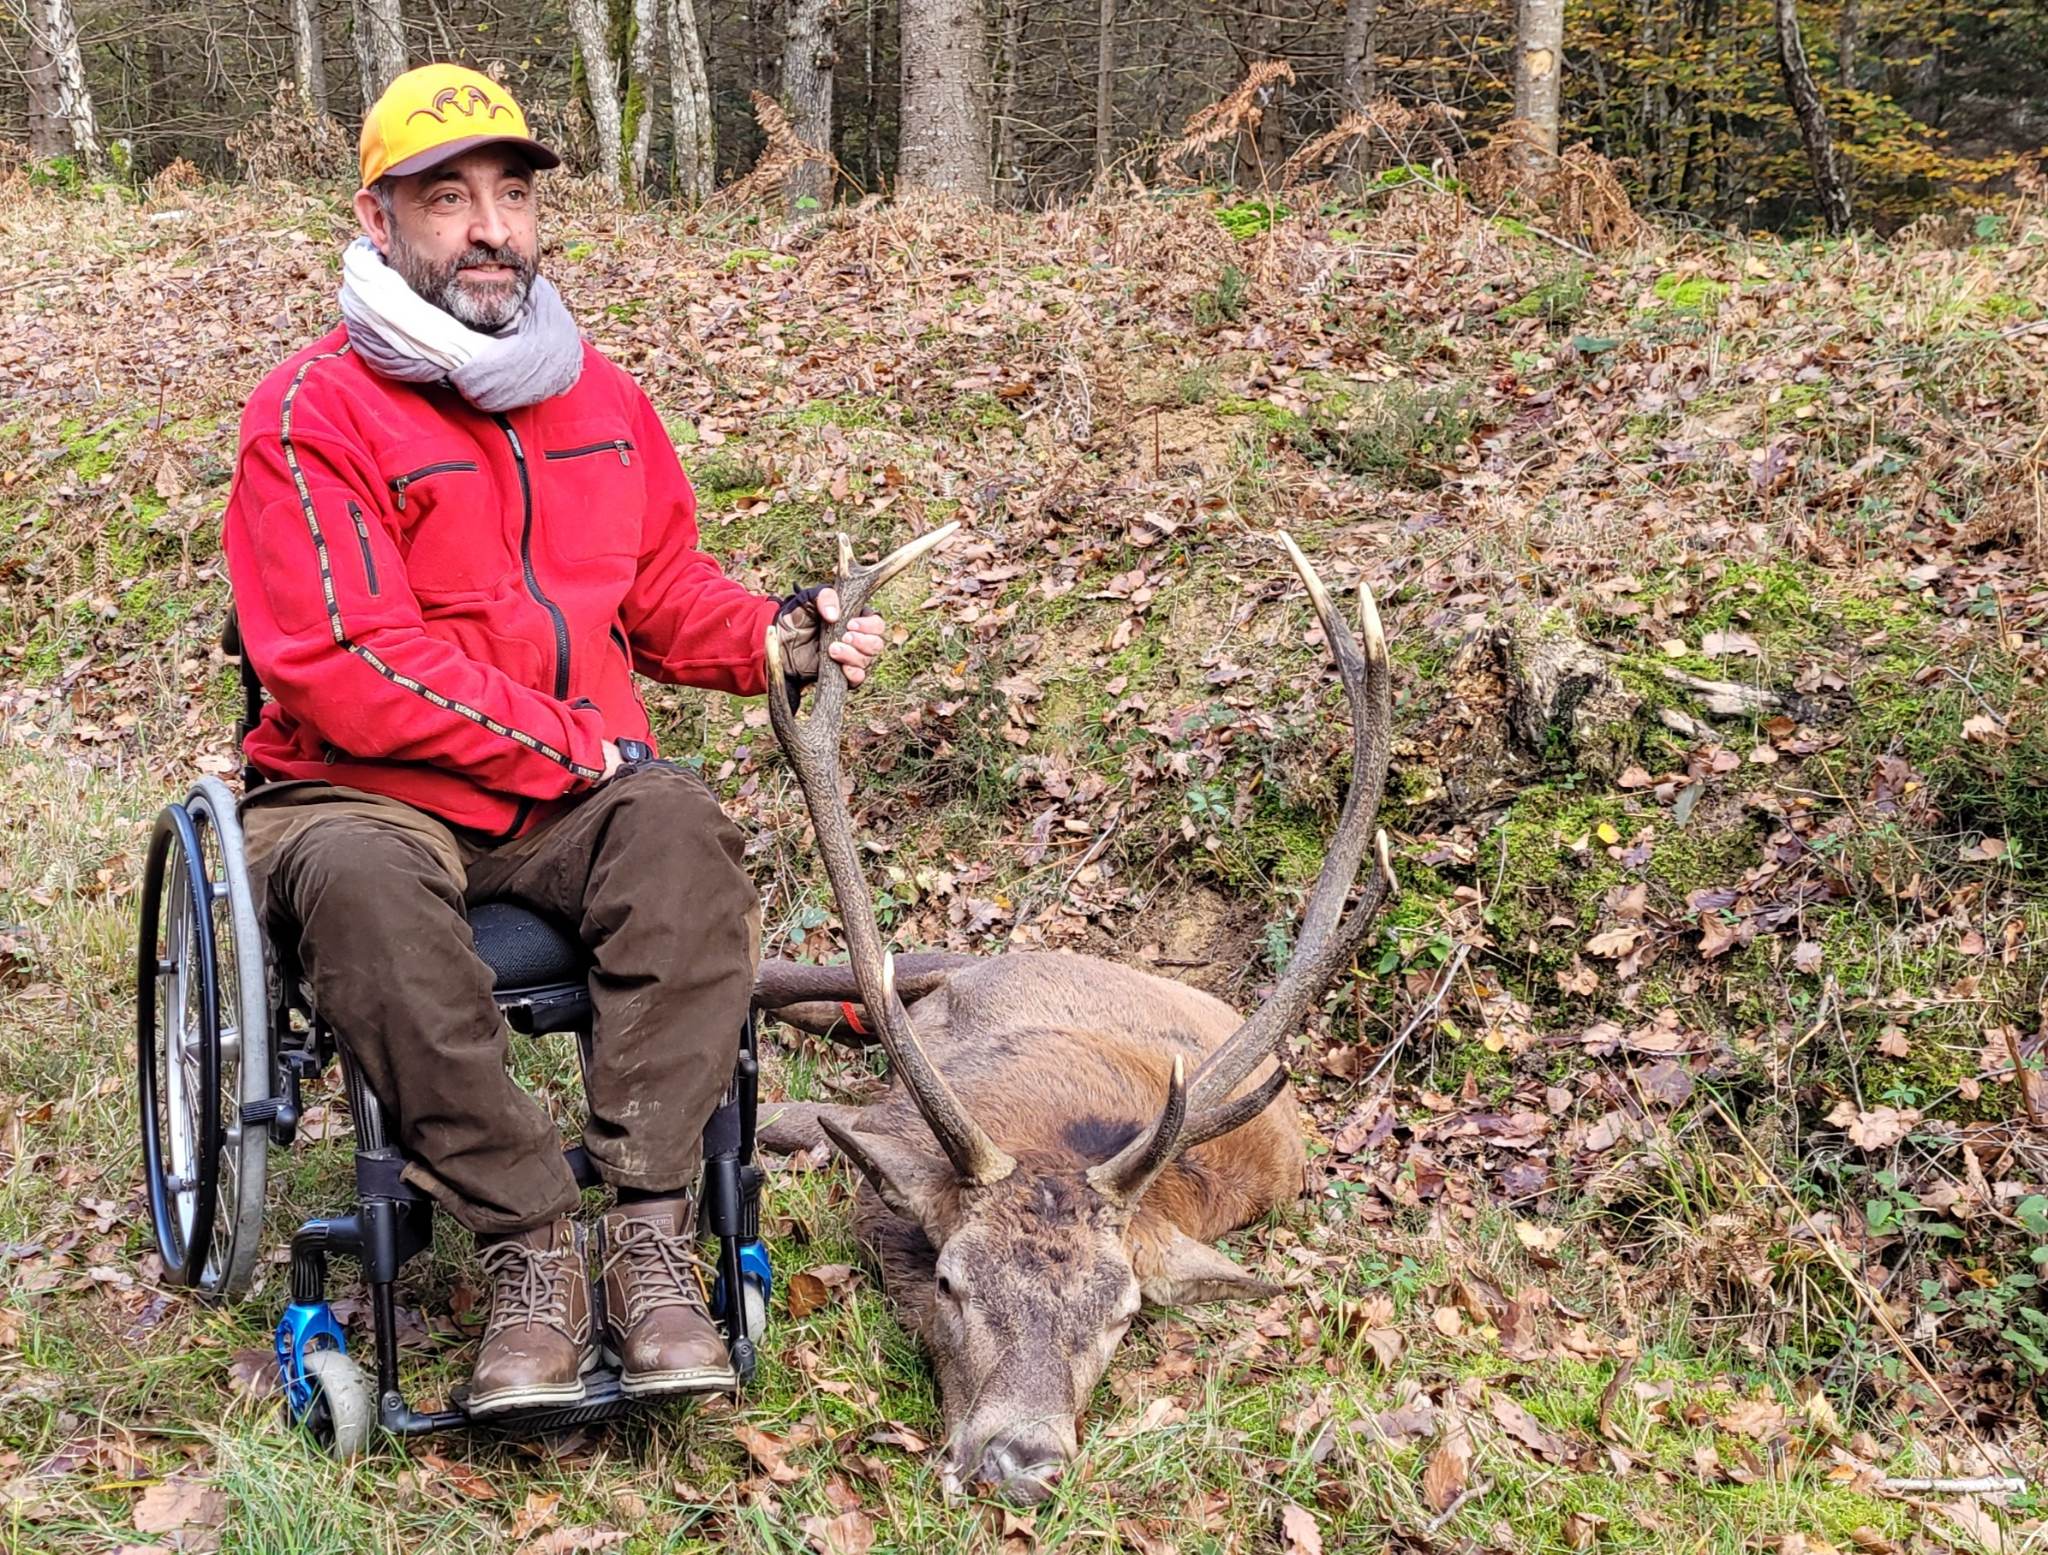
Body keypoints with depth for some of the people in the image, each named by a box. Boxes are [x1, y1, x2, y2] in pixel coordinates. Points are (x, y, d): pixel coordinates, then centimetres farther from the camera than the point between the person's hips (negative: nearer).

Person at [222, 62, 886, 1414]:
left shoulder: (599, 398, 11)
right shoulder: (312, 415, -8)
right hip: (370, 792, -4)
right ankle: (532, 1249, -29)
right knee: (362, 884, -38)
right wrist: (573, 744, -16)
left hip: (574, 794, 4)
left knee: (681, 828, -30)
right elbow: (351, 674, -16)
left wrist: (774, 637, -2)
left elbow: (666, 592, 20)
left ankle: (652, 1233, -30)